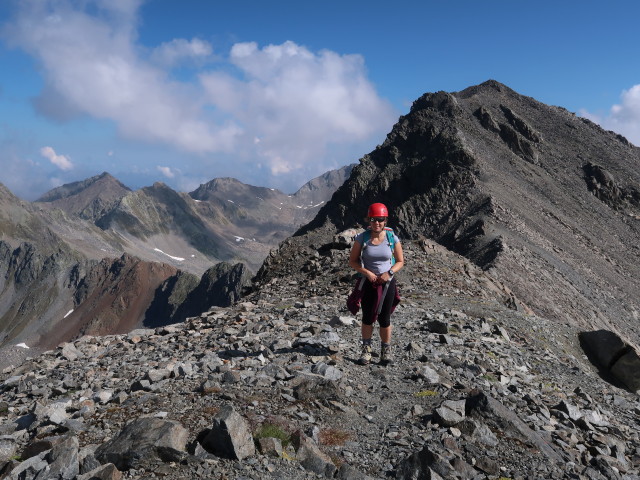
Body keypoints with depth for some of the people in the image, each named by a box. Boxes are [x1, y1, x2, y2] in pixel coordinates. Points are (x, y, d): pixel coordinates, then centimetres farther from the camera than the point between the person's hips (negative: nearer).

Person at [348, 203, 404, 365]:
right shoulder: (362, 238, -7)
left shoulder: (393, 238, -6)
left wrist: (389, 272, -14)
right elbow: (352, 261, -2)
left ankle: (386, 350, 23)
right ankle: (366, 349, 23)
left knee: (384, 319, 6)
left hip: (387, 282, 0)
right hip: (368, 282, 0)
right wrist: (367, 272, -17)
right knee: (368, 317, 6)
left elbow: (400, 261, 3)